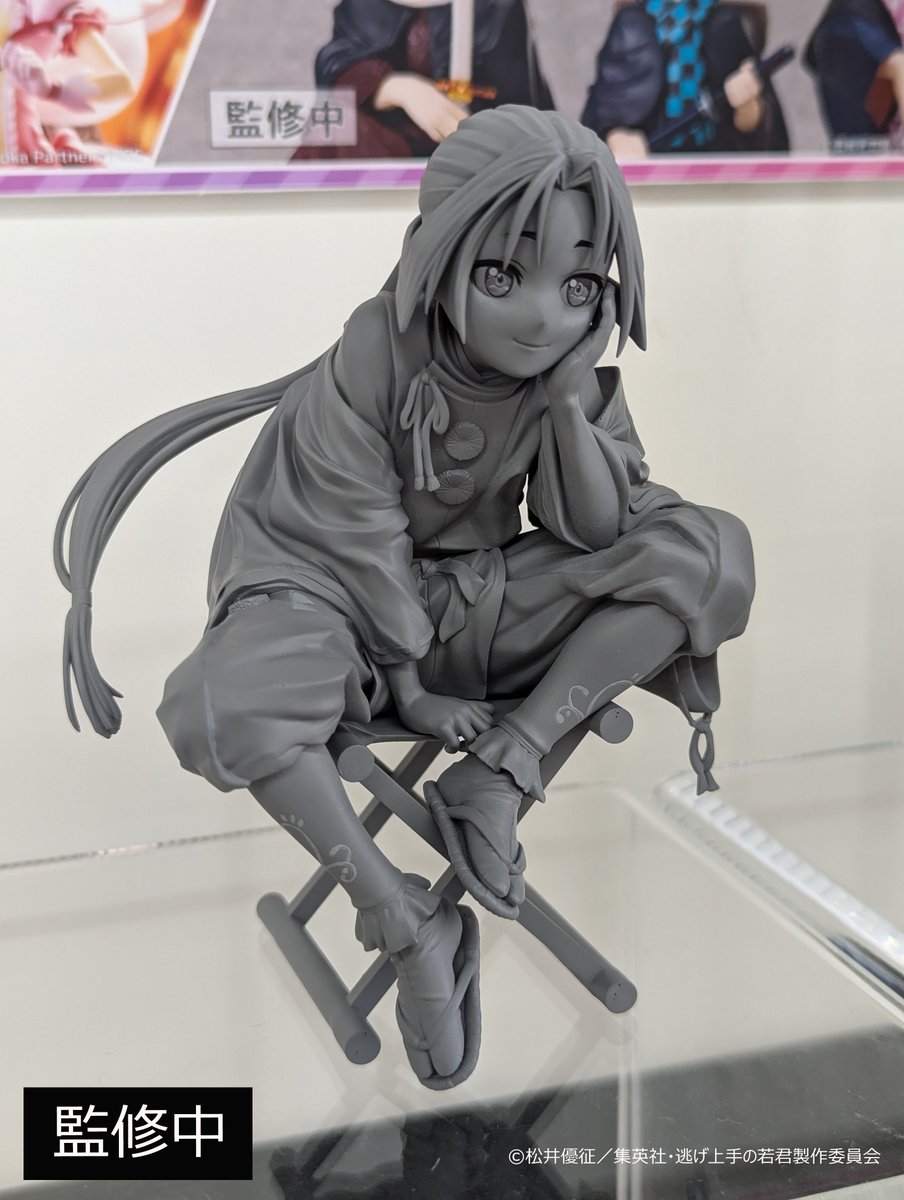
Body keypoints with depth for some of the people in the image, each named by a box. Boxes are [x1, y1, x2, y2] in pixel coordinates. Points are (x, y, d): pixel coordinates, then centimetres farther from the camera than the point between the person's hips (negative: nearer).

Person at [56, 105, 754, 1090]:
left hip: (477, 594, 4)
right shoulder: (369, 363, -20)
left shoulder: (570, 367, -8)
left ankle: (499, 769, -17)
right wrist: (409, 686, -11)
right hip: (340, 593, -3)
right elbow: (364, 541, -14)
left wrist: (571, 401, -23)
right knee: (217, 703, -37)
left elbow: (598, 534, -9)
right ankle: (410, 927, -19)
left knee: (712, 553, -18)